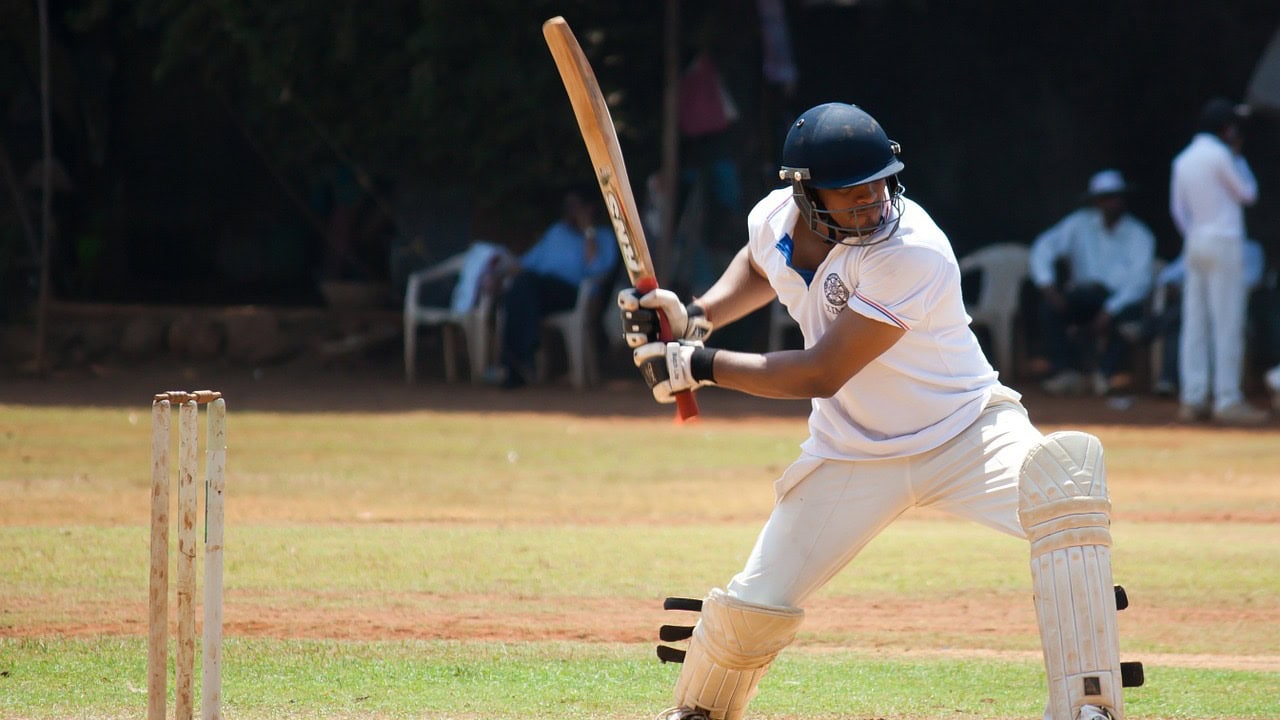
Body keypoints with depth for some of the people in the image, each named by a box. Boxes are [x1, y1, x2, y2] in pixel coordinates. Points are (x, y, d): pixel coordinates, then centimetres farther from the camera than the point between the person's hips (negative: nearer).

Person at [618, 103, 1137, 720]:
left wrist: (696, 365, -23)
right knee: (752, 610, -3)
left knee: (1065, 468, -36)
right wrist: (695, 318, 0)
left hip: (966, 434, -5)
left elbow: (819, 375, -28)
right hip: (850, 455, 5)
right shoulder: (775, 218, -10)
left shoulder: (914, 256, -30)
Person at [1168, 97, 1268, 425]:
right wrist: (1239, 157, 7)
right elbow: (1247, 194, -1)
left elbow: (1178, 208, 14)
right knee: (1227, 323, -7)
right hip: (1224, 243, -8)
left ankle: (1192, 399, 6)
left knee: (1195, 324, 7)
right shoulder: (1219, 155, -11)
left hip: (1195, 242, 8)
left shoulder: (1183, 159, 11)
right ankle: (1227, 401, -9)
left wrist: (1193, 237, 19)